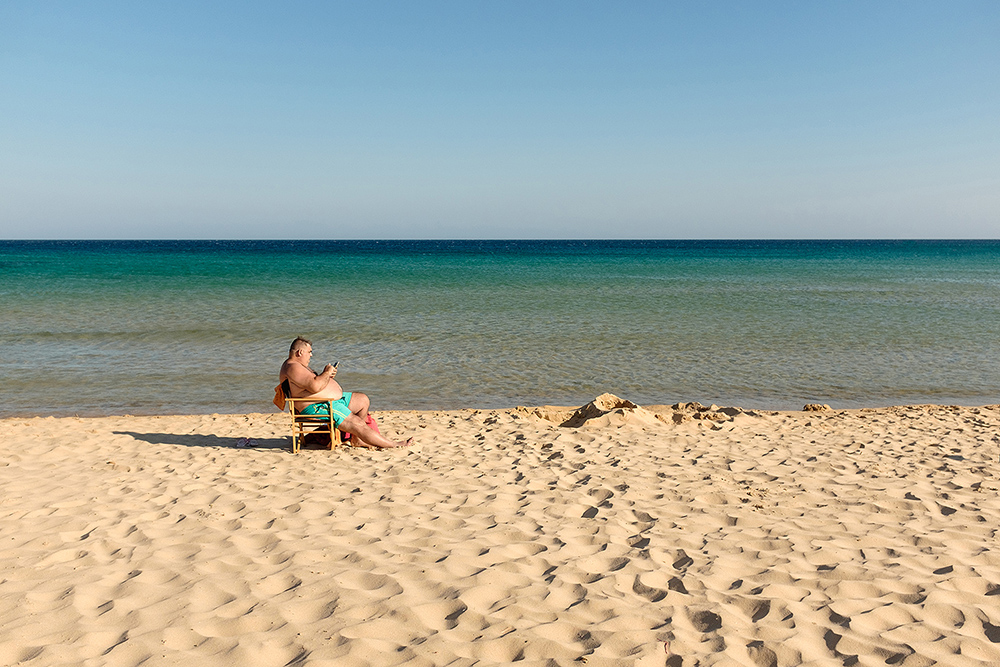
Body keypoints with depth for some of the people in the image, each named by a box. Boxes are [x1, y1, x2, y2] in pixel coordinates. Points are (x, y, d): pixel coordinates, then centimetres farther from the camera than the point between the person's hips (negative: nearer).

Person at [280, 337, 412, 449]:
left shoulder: (298, 365, 18)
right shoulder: (292, 368, -19)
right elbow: (314, 386, -31)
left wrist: (327, 375, 6)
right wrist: (326, 373, -14)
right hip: (319, 407, -12)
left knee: (363, 400, 17)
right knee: (359, 425, -13)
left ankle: (356, 437, 19)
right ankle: (394, 445, -6)